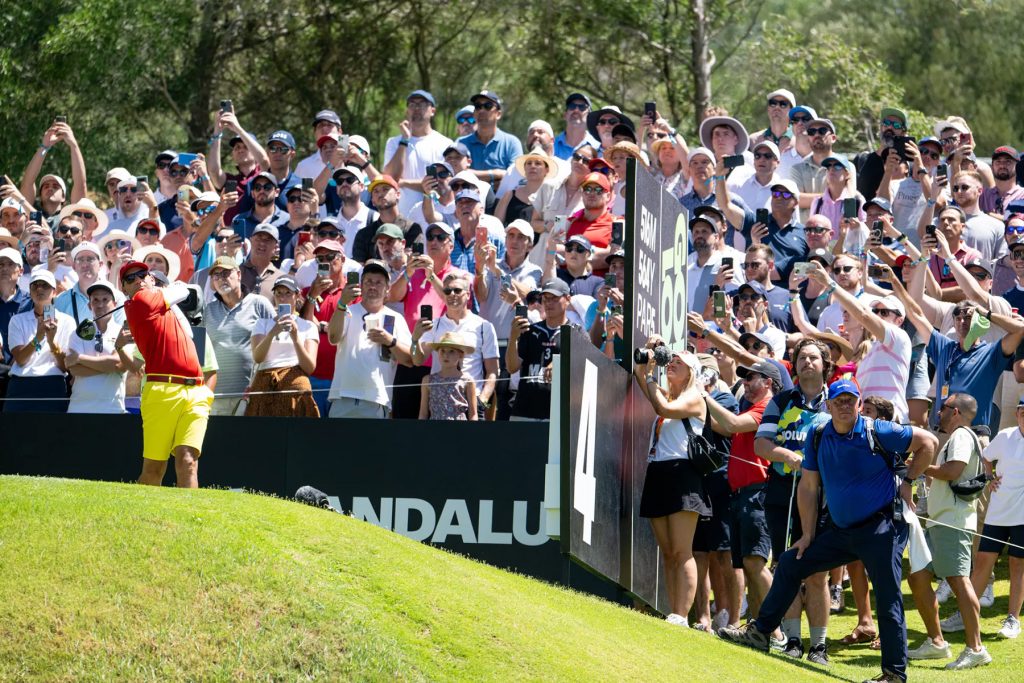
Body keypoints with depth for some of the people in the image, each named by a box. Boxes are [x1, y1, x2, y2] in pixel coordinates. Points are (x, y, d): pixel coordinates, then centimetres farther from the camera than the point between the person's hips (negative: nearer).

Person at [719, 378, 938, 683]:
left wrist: (907, 481, -4)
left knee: (888, 600, -9)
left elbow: (928, 442, -4)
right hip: (841, 530, 7)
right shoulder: (818, 438, 4)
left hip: (881, 529, -7)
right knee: (790, 564, 12)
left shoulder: (878, 432, -11)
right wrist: (807, 534, 10)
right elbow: (808, 486, 10)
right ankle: (759, 632, 23)